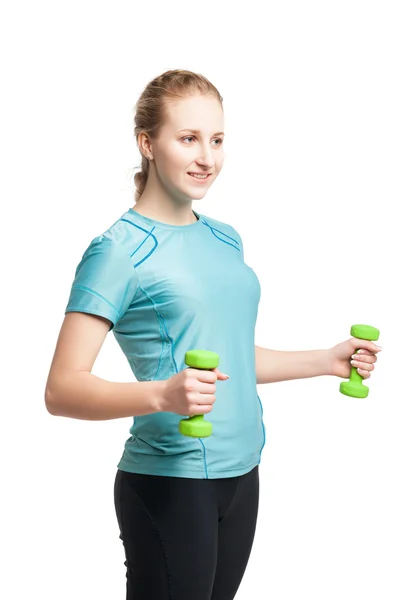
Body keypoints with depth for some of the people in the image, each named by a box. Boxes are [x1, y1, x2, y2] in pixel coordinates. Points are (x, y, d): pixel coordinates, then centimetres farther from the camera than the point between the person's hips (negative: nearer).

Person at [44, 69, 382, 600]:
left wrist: (328, 360, 15)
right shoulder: (119, 250, -12)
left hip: (241, 472, 7)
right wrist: (163, 395, -31)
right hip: (169, 482, -7)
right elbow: (62, 390, -17)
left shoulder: (225, 238, 11)